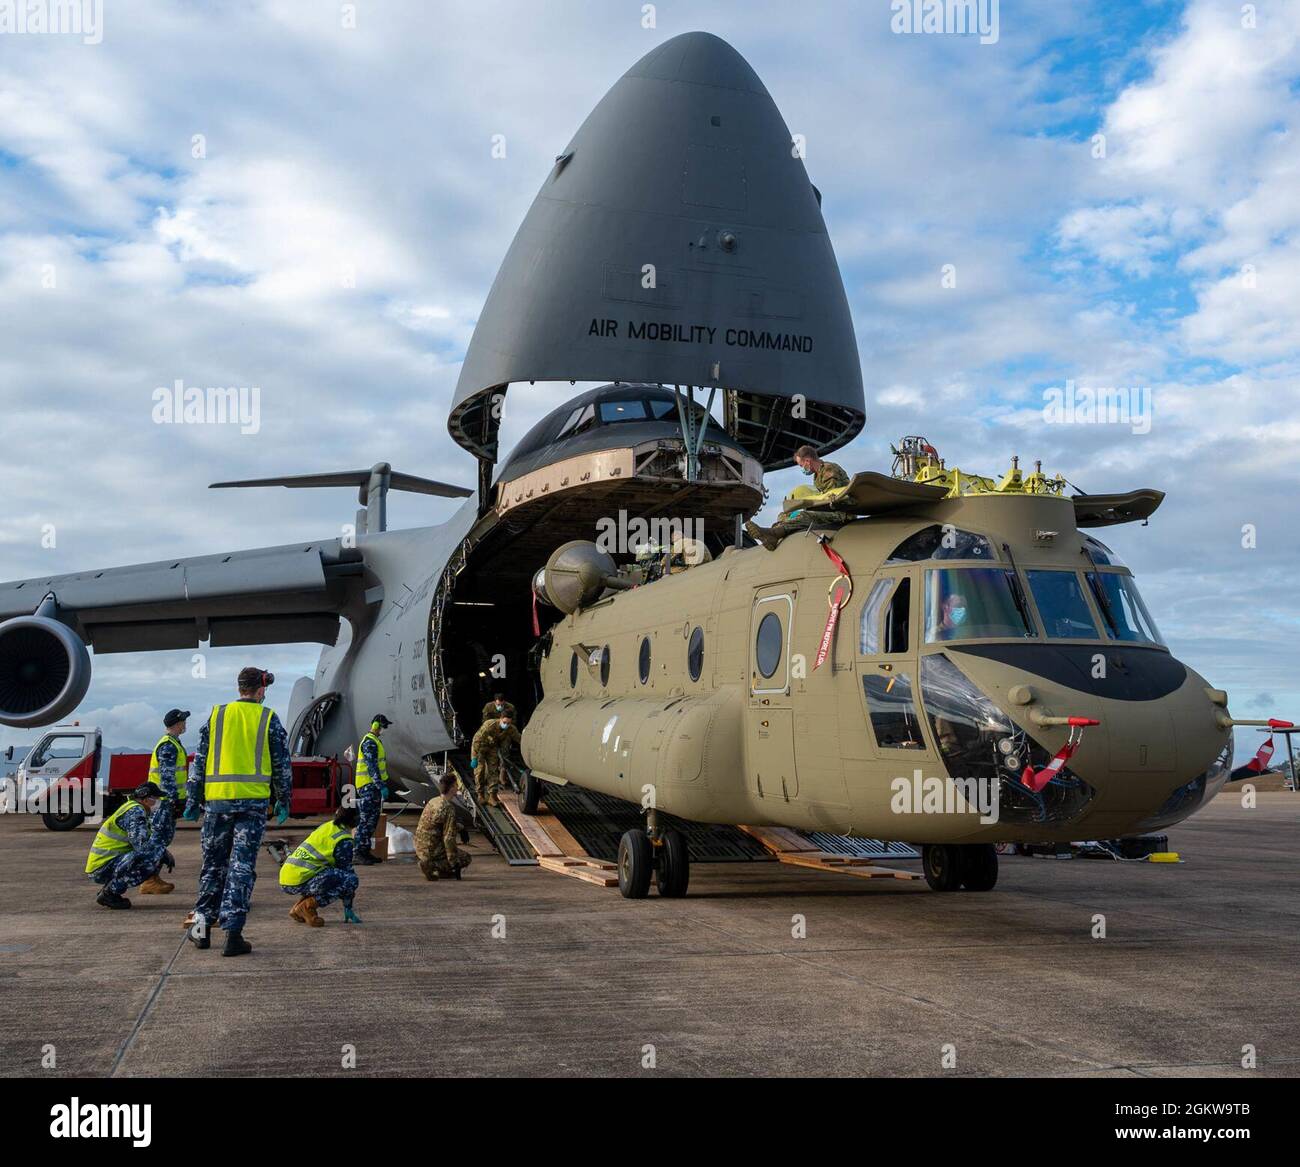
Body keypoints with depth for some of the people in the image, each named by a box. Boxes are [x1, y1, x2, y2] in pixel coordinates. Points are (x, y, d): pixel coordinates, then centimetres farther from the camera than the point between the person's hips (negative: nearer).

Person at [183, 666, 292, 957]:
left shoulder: (216, 715, 8)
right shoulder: (269, 719, 4)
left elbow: (199, 761, 8)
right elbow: (282, 764, 5)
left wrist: (193, 800, 14)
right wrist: (283, 802, 14)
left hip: (217, 799, 2)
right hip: (253, 801, -2)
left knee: (213, 864, 15)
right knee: (242, 866, 0)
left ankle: (203, 927, 20)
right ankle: (233, 934, -4)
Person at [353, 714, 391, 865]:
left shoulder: (375, 741, 18)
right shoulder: (369, 742, -15)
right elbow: (372, 767, -22)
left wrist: (383, 784, 24)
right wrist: (382, 786, -26)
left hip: (374, 786, 10)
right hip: (368, 786, -10)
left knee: (373, 820, 12)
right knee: (366, 820, -9)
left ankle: (366, 850, 17)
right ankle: (360, 853, -7)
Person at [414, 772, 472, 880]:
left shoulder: (432, 801, 4)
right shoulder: (449, 808, -21)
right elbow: (449, 838, -23)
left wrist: (458, 827, 21)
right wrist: (454, 863, -16)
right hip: (432, 851, -9)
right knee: (466, 858, 8)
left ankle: (442, 871, 12)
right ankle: (431, 865, -8)